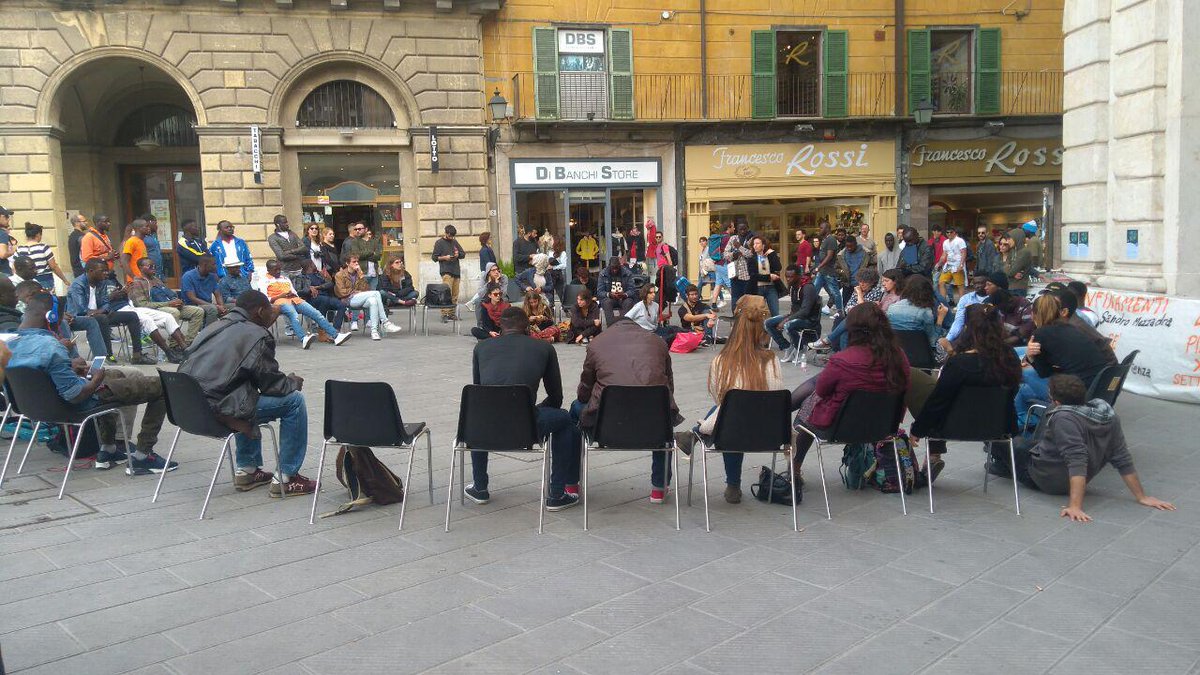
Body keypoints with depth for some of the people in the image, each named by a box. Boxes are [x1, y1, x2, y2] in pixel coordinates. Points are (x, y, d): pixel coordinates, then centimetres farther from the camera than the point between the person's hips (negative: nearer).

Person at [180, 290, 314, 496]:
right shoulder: (257, 335, -7)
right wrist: (293, 382, 17)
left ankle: (246, 470, 35)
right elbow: (272, 384, -5)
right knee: (294, 401, 2)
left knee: (248, 393, 36)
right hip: (218, 411, -9)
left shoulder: (212, 328, 18)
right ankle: (285, 479, 6)